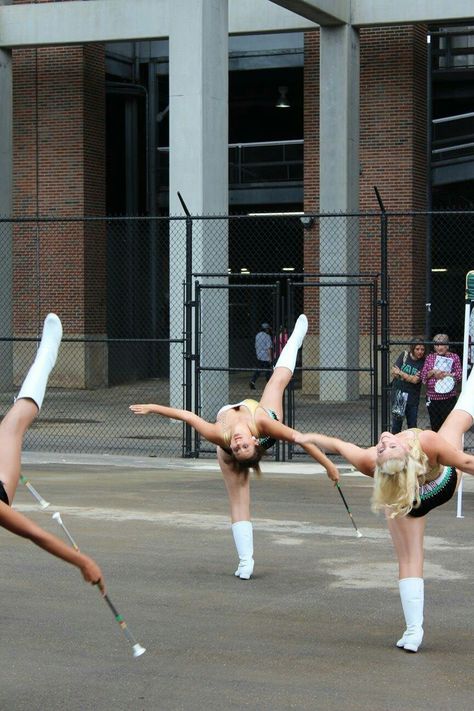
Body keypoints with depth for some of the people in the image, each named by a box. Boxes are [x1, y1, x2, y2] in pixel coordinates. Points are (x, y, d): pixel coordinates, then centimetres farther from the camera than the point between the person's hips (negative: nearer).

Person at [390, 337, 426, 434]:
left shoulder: (423, 363, -6)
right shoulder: (404, 355, -1)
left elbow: (415, 380, -16)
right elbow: (394, 372, -6)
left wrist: (400, 373, -11)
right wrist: (409, 377, -16)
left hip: (412, 397, -1)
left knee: (412, 424, 6)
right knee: (396, 422, 2)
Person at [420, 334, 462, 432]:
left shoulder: (454, 357, 3)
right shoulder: (430, 357, 10)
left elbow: (459, 375, -2)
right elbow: (423, 376, 7)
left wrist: (446, 374, -15)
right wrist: (433, 372, -12)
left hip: (449, 398, -3)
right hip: (432, 397, 3)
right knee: (435, 425, 8)